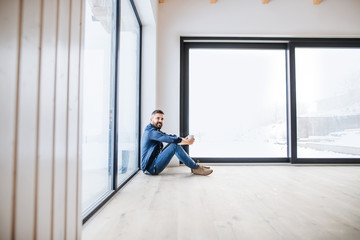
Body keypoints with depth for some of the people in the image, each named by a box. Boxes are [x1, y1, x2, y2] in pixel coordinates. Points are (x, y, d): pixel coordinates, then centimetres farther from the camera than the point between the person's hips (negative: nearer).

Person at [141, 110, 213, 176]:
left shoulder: (156, 132, 16)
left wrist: (184, 140, -12)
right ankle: (196, 168, -12)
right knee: (175, 145, -22)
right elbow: (171, 139, -22)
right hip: (151, 168, -10)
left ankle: (195, 165, 7)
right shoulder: (151, 132, -16)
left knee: (174, 143, 6)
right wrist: (187, 142, -10)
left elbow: (170, 137, 4)